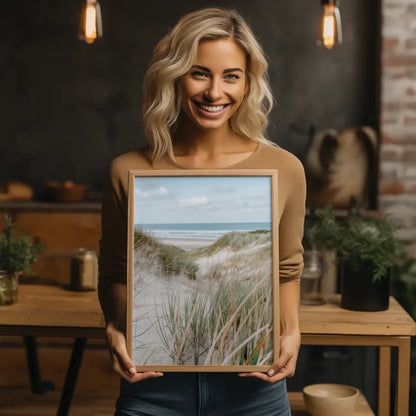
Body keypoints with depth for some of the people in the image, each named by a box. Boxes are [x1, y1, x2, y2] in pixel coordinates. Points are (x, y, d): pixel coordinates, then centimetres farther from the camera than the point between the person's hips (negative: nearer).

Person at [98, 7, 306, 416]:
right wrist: (115, 330, -11)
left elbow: (287, 271, 8)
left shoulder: (284, 169, -4)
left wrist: (290, 331, -8)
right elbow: (114, 275, 6)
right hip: (152, 383, 0)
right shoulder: (128, 172, -5)